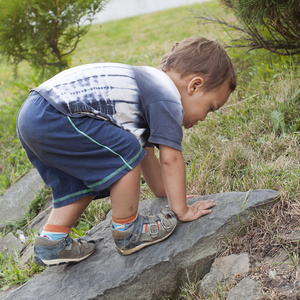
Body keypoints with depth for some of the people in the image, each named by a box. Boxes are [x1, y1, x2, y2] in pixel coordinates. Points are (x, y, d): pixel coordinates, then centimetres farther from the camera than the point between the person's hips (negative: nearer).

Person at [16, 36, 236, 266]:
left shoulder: (150, 87, 25)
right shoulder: (168, 99, -7)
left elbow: (146, 150, 32)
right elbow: (171, 159, -6)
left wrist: (164, 192, 39)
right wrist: (182, 210, 4)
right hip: (52, 119, -11)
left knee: (82, 185, 20)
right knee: (124, 153, -9)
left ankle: (51, 241, 23)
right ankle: (127, 232, 4)